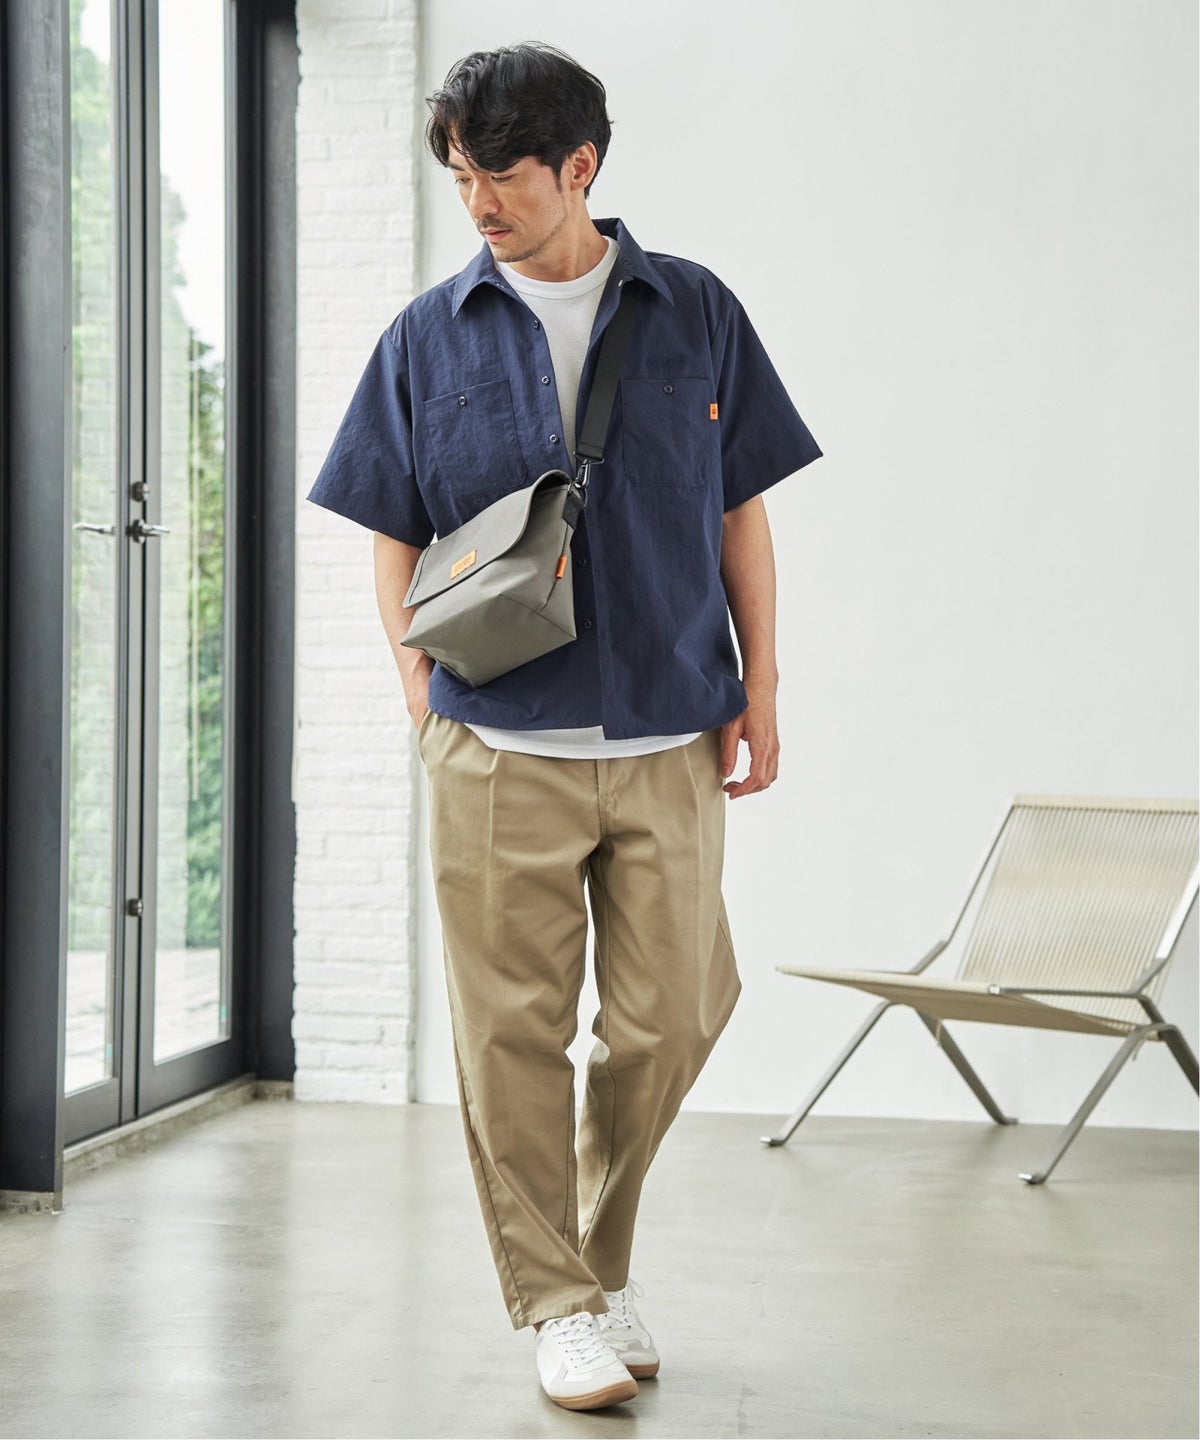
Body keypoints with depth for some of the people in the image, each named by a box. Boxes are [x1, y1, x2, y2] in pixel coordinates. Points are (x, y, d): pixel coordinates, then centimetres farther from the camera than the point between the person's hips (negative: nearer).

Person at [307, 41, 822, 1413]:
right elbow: (394, 539, 10)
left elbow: (740, 513, 11)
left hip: (670, 739, 1)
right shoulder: (428, 336, 7)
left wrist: (761, 686, 5)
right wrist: (422, 690, -2)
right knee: (512, 1030, 1)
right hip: (499, 748, -1)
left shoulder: (695, 313, 8)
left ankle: (603, 1254, 30)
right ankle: (559, 1301, 16)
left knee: (669, 1019, 6)